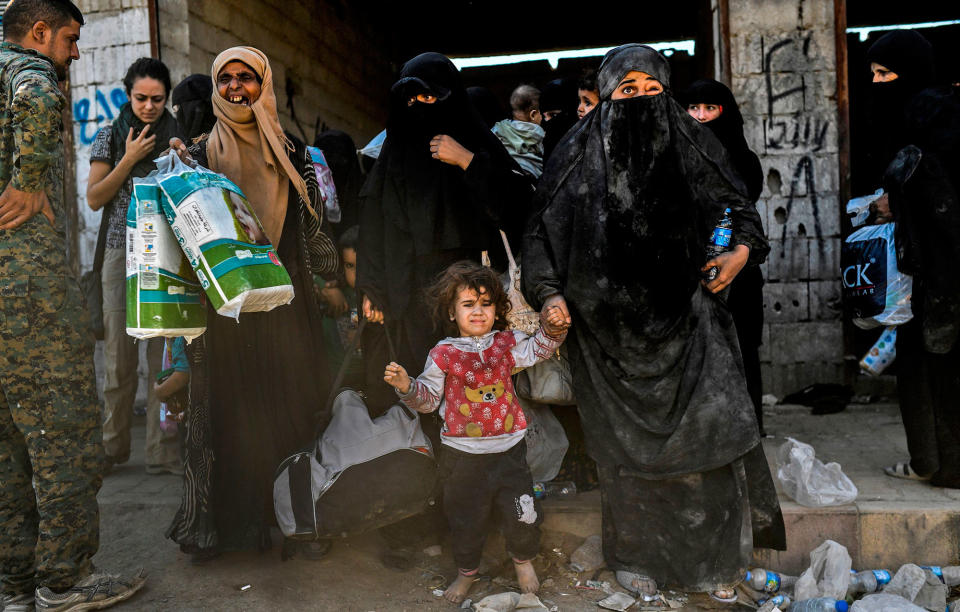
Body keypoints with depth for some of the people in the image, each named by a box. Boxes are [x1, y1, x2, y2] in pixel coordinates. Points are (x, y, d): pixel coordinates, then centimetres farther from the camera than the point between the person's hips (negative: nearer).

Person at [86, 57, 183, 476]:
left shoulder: (179, 137, 11)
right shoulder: (111, 137, 10)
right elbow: (94, 198, 4)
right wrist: (129, 160, -5)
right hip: (124, 252, 0)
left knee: (166, 353, -3)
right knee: (120, 354, 1)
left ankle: (163, 452, 4)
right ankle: (113, 448, 15)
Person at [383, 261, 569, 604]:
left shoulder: (506, 344, -1)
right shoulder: (443, 354, -8)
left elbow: (538, 350, 8)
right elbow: (428, 398, -3)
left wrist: (552, 329, -10)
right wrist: (407, 387, -22)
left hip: (508, 448, 2)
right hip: (463, 454, -1)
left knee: (521, 511, 8)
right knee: (465, 515, 15)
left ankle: (523, 560, 40)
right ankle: (467, 570, 42)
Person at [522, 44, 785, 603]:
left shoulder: (692, 147, 7)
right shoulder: (580, 156, 4)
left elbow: (739, 207, 15)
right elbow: (545, 229, 4)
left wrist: (742, 251, -4)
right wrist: (550, 294, -7)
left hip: (685, 315, 1)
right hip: (609, 321, -1)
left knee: (707, 426, -1)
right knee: (628, 440, 7)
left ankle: (717, 560, 18)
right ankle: (638, 558, 24)